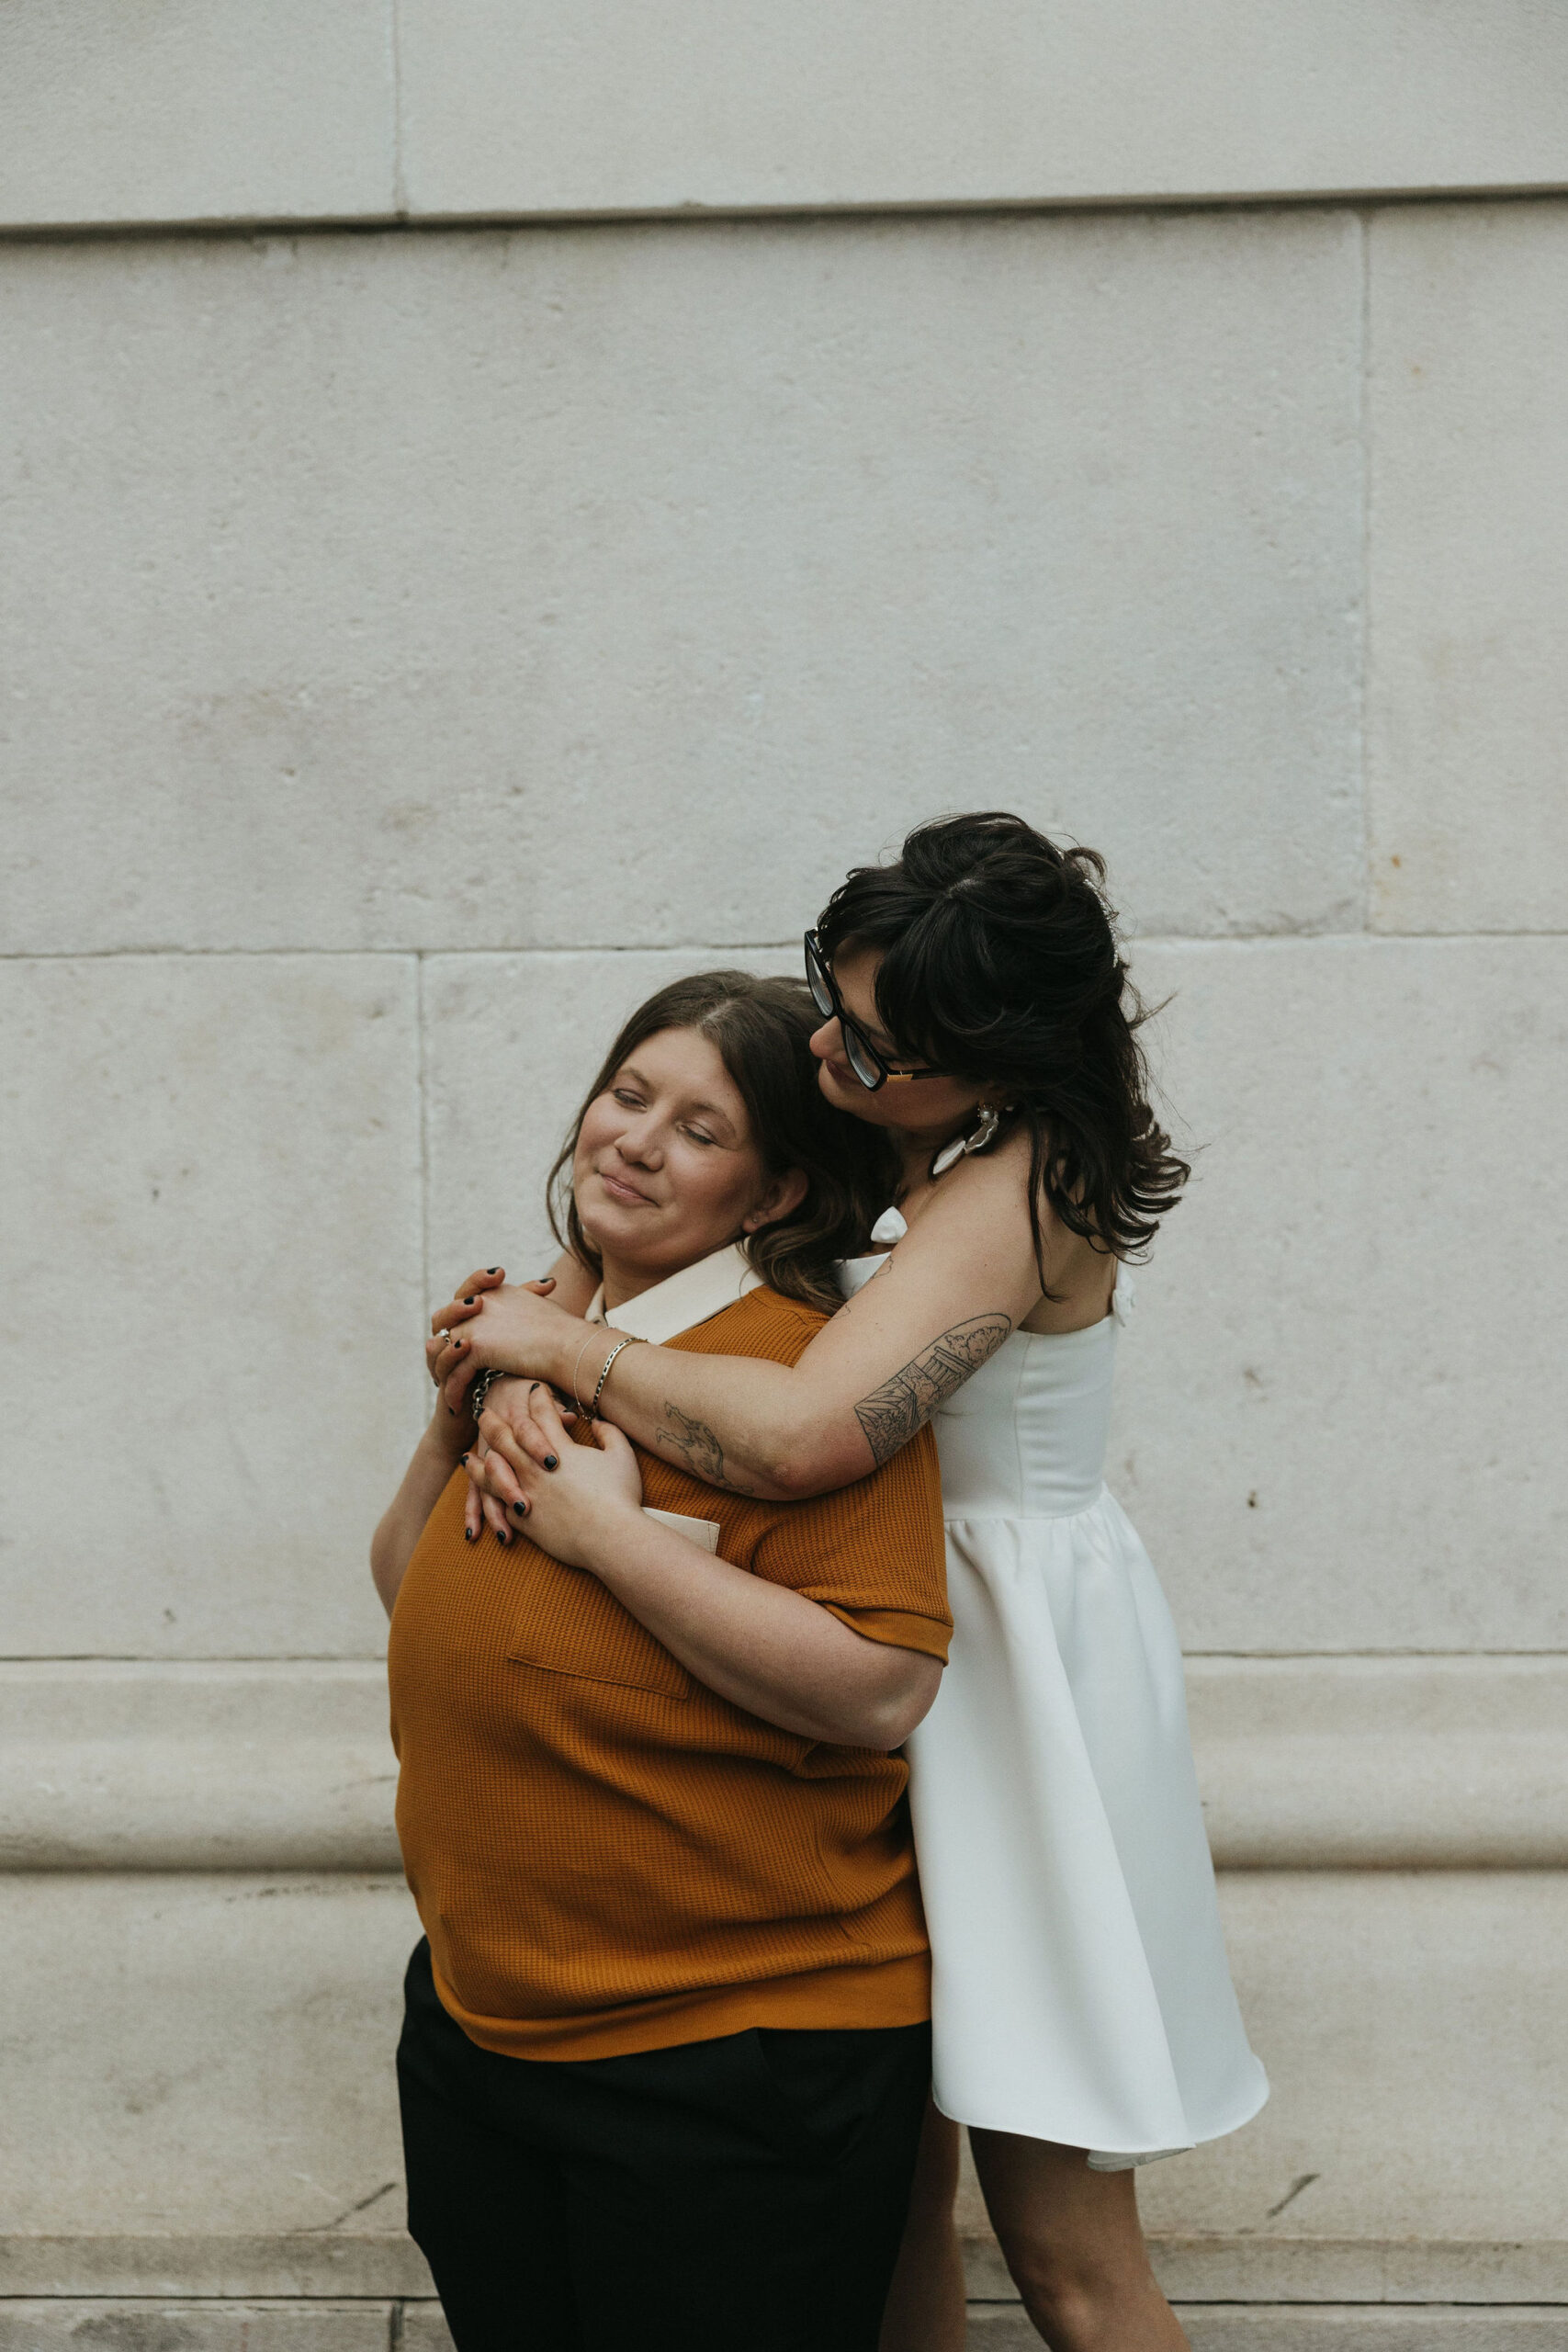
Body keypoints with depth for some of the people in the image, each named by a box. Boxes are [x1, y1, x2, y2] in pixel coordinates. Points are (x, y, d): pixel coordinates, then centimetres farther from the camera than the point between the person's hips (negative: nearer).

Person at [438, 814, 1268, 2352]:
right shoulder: (871, 1132, 3)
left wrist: (563, 1345, -21)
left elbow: (801, 1437, -35)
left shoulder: (1017, 1187, -23)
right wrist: (526, 1378, -12)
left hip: (1015, 1662, -8)